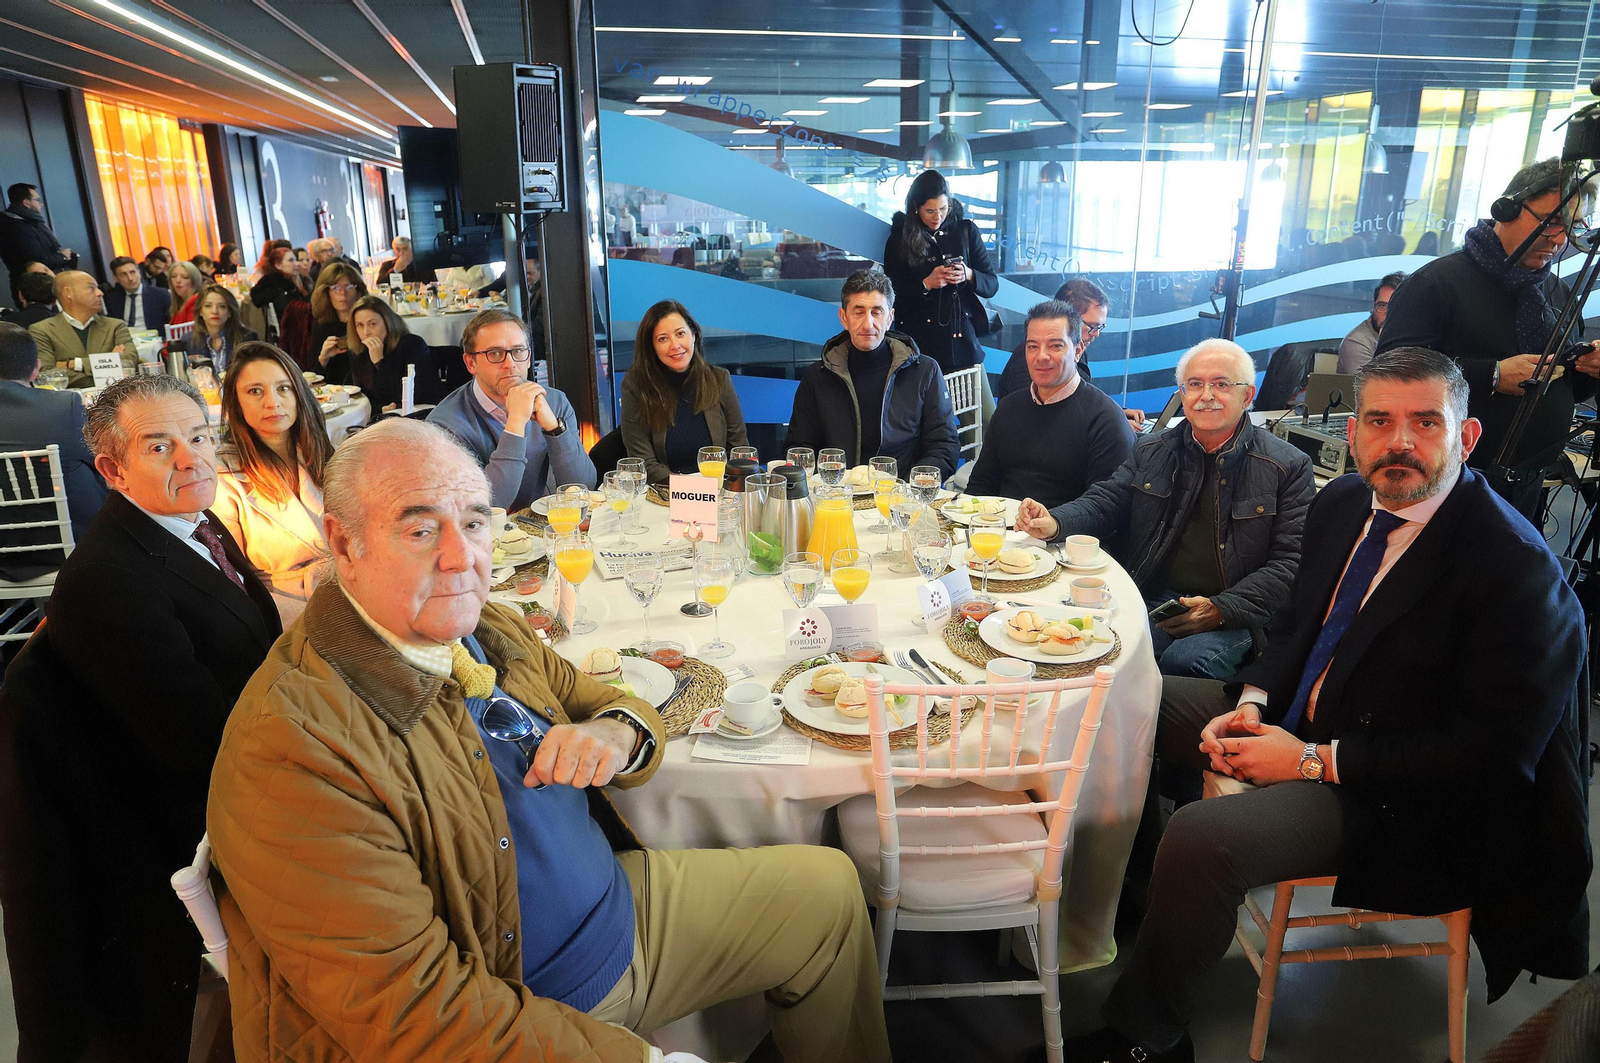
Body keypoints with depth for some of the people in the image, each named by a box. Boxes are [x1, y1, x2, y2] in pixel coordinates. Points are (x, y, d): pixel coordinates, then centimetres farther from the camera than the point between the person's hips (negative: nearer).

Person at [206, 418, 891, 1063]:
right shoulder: (291, 747, -26)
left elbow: (604, 701, 12)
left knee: (827, 884, 13)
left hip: (621, 907, 8)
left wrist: (617, 732, -14)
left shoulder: (491, 632, -2)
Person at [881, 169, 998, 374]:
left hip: (962, 340, 2)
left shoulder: (966, 230, 8)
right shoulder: (899, 239, 3)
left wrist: (969, 275, -12)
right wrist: (926, 284, -16)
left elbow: (992, 284, 8)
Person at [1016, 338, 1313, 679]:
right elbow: (1104, 503, 11)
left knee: (1183, 661, -33)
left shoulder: (1289, 467, 2)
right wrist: (1054, 523, -14)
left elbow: (1290, 561, -2)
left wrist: (1221, 609, -15)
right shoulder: (1151, 452, 14)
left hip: (1231, 617, -2)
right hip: (1149, 601, 3)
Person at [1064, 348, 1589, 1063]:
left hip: (1384, 793, -8)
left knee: (1199, 842, -30)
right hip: (1295, 717, 8)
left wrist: (1316, 761, -21)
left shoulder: (1517, 567, -22)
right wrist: (1251, 702, -5)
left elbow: (1493, 751, -23)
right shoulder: (1342, 503, 1)